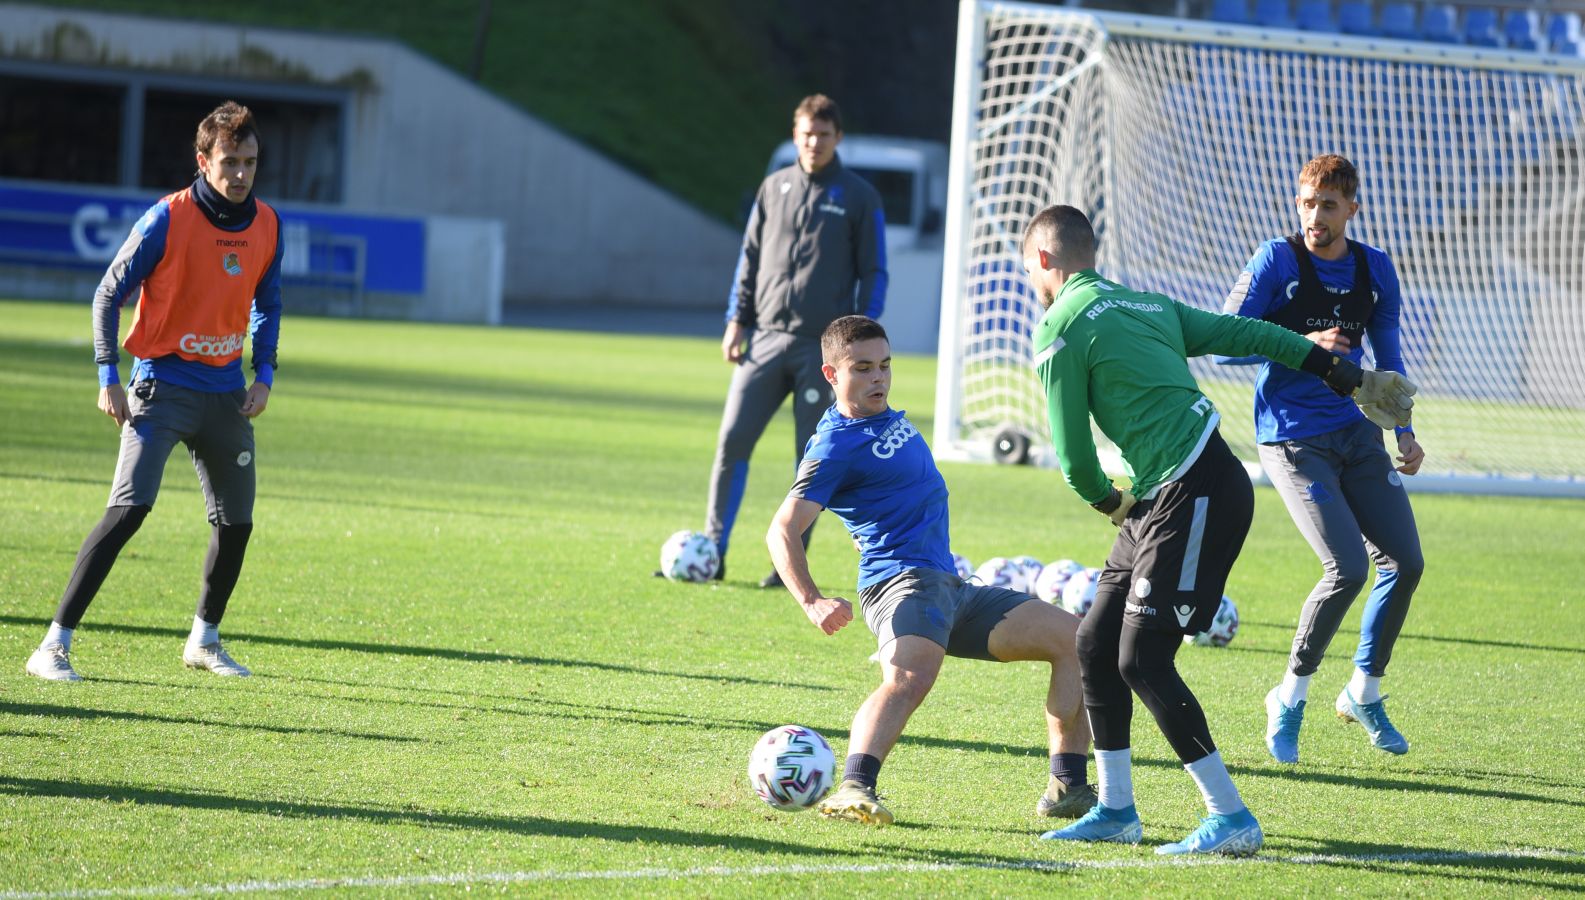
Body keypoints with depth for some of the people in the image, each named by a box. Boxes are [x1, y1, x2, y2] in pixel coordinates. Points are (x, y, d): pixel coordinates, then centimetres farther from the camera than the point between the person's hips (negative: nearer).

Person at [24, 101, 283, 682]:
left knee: (236, 523, 10)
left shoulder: (266, 225, 3)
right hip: (162, 385, -6)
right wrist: (109, 378, -12)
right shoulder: (168, 219, -12)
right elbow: (109, 294, -6)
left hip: (226, 391, 6)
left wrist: (264, 375, 7)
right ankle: (54, 646, -19)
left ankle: (204, 641, 32)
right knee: (130, 508, -19)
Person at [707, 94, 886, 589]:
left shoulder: (859, 198, 2)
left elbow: (874, 273, 3)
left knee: (812, 458, -1)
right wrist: (737, 318, 6)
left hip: (825, 347, -3)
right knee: (732, 441, -5)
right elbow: (750, 257, 16)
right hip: (766, 338, 3)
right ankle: (712, 553, 0)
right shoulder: (774, 188, 12)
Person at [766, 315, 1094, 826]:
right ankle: (854, 789, -55)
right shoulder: (836, 445, -10)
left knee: (1075, 638, 5)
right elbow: (784, 531, -19)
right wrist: (812, 601, -34)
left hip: (950, 588, 9)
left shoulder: (885, 417, 18)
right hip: (903, 581, -9)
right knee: (910, 675, -40)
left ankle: (1067, 789, 1)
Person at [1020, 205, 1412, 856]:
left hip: (1194, 496, -9)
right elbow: (1246, 334, 22)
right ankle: (1115, 810, 18)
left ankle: (1231, 819, -9)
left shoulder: (1061, 331, -7)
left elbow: (1074, 459, -4)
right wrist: (1344, 377, 30)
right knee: (1095, 643, 11)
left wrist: (1108, 502, 18)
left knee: (1142, 660, -10)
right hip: (1164, 501, 9)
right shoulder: (1145, 304, 18)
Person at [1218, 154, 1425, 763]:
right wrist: (1302, 344, -24)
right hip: (1292, 436, -6)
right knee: (1348, 567, -19)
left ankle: (1364, 692, 20)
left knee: (1405, 561, -1)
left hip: (1355, 432, 6)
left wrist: (1405, 431, 9)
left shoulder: (1375, 270, 5)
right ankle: (1290, 698, -1)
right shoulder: (1277, 261, -10)